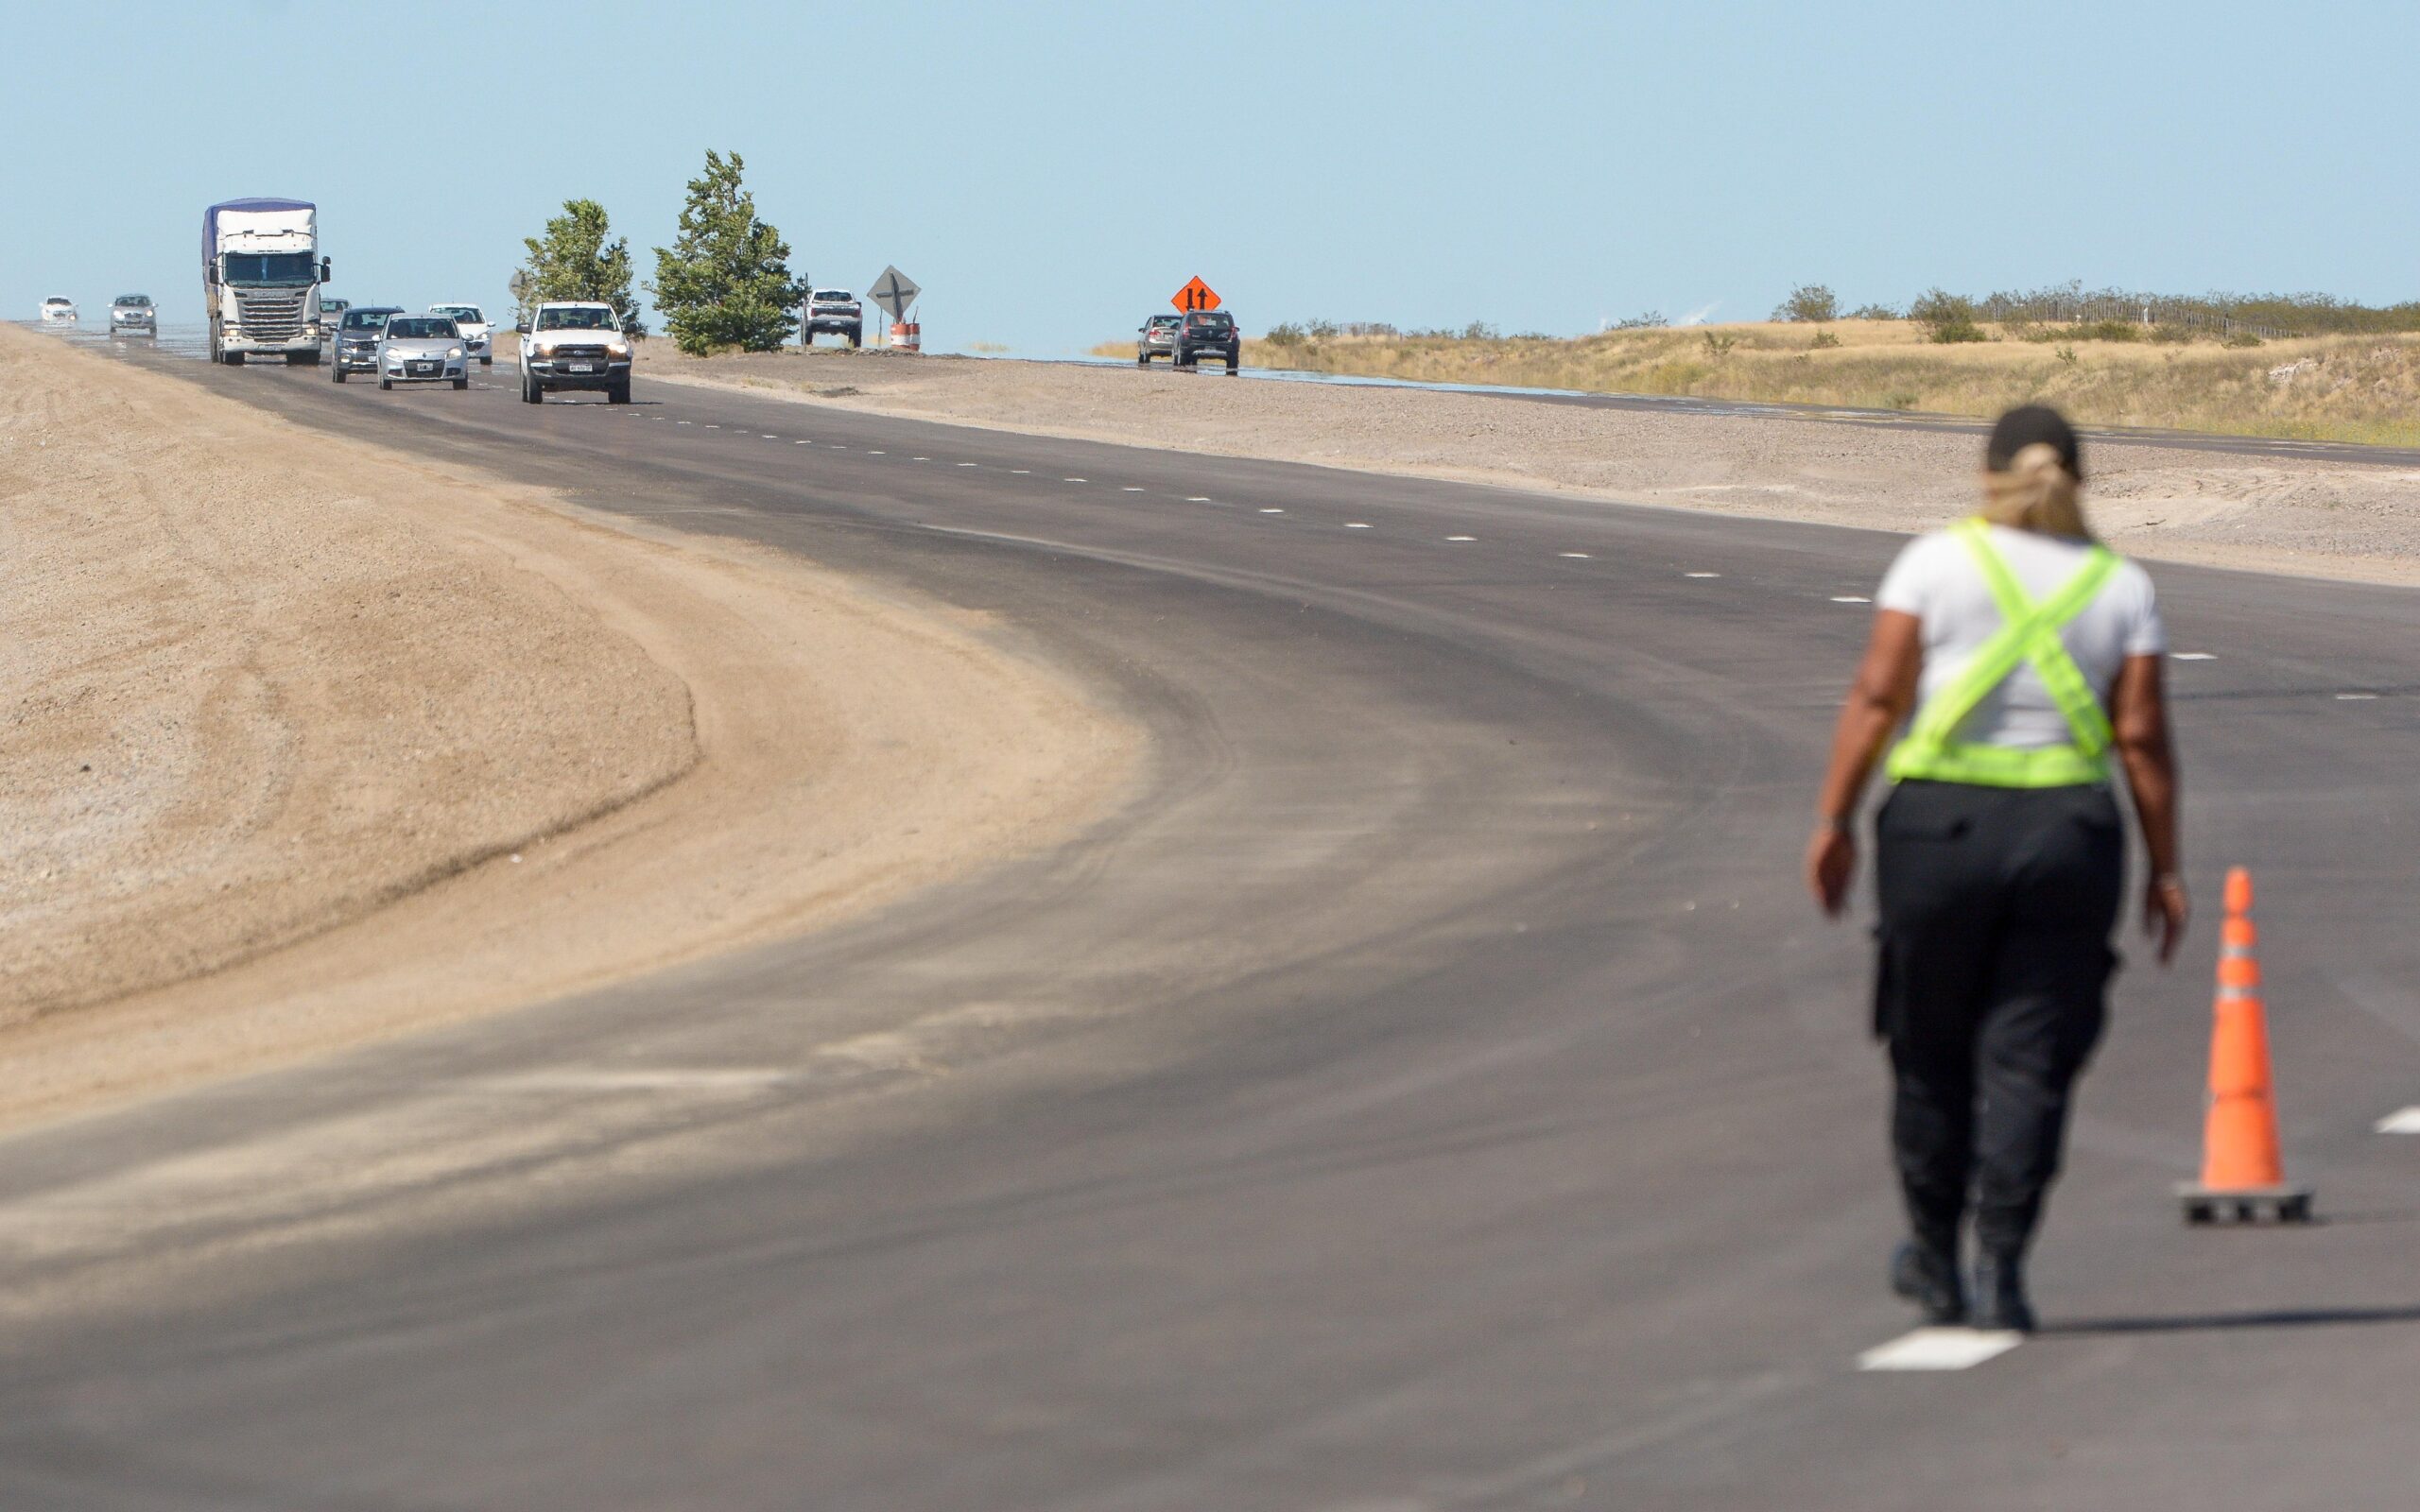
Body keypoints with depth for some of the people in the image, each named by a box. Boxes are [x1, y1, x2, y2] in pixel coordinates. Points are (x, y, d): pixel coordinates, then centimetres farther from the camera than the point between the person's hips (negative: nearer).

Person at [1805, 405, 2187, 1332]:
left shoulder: (1938, 562, 0)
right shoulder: (2121, 586, 4)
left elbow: (1877, 694, -6)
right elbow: (2142, 737, 1)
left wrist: (1834, 819, -2)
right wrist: (2165, 868, 6)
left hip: (1940, 822, -1)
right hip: (2069, 830, 1)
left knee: (1930, 1049, 12)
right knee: (2030, 1060, 2)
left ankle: (1934, 1260, 22)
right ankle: (1999, 1273, -5)